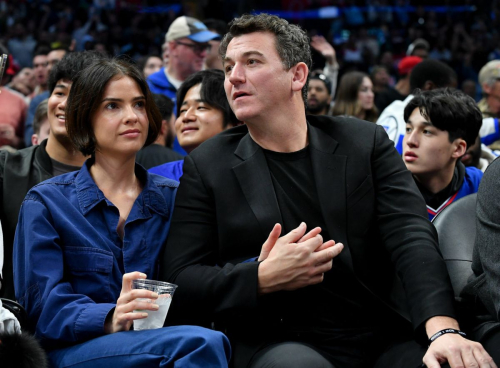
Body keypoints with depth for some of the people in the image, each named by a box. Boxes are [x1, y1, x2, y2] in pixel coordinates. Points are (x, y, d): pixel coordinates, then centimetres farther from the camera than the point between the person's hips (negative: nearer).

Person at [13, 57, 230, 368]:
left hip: (160, 340, 4)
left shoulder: (173, 198, 15)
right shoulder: (46, 202, 5)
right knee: (205, 342, -32)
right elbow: (45, 305, -5)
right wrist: (110, 318, -25)